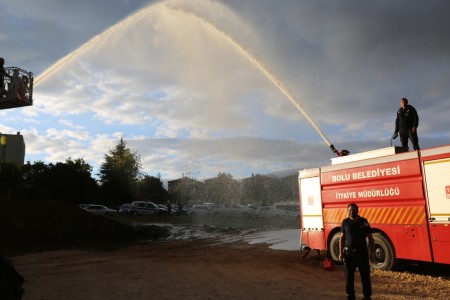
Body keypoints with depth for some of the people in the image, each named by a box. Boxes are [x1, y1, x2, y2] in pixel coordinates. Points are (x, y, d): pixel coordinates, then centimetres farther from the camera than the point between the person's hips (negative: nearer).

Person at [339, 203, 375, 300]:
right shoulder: (345, 222, 1)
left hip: (362, 252, 0)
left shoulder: (363, 222, -1)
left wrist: (372, 253, -3)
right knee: (349, 277, 6)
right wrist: (341, 253, -1)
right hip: (349, 252, 0)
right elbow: (342, 238, 4)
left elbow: (370, 238, 2)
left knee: (365, 276, 9)